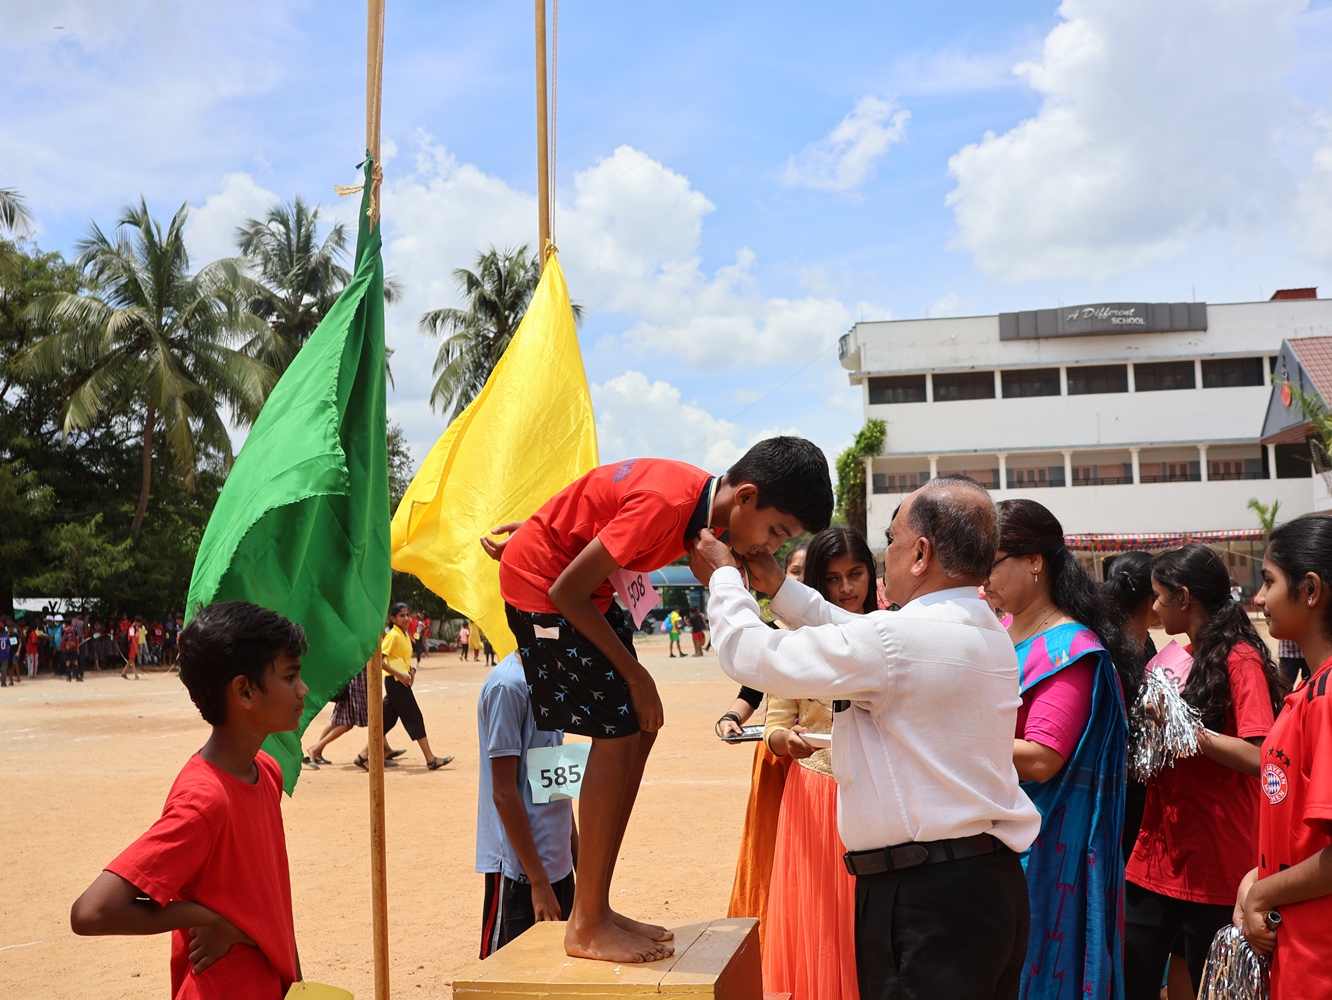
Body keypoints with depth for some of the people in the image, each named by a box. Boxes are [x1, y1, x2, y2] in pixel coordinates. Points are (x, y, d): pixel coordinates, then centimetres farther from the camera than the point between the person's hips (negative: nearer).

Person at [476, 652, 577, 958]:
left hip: (557, 862, 8)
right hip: (520, 871, -8)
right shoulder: (508, 684, -18)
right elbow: (504, 792, -18)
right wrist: (538, 881, -17)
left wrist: (577, 852, 16)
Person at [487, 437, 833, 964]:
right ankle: (587, 927, -3)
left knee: (638, 729, 5)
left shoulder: (701, 498, -3)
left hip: (584, 588, 10)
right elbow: (566, 590, -26)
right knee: (619, 731, -13)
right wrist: (636, 675, -19)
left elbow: (596, 504, 11)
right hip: (539, 581, -10)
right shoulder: (668, 503, -31)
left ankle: (594, 909, 13)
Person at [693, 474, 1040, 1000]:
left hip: (923, 897, -9)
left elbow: (750, 655, -11)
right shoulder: (992, 636, 8)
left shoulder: (895, 639, -21)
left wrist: (723, 577, 7)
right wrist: (779, 587, 24)